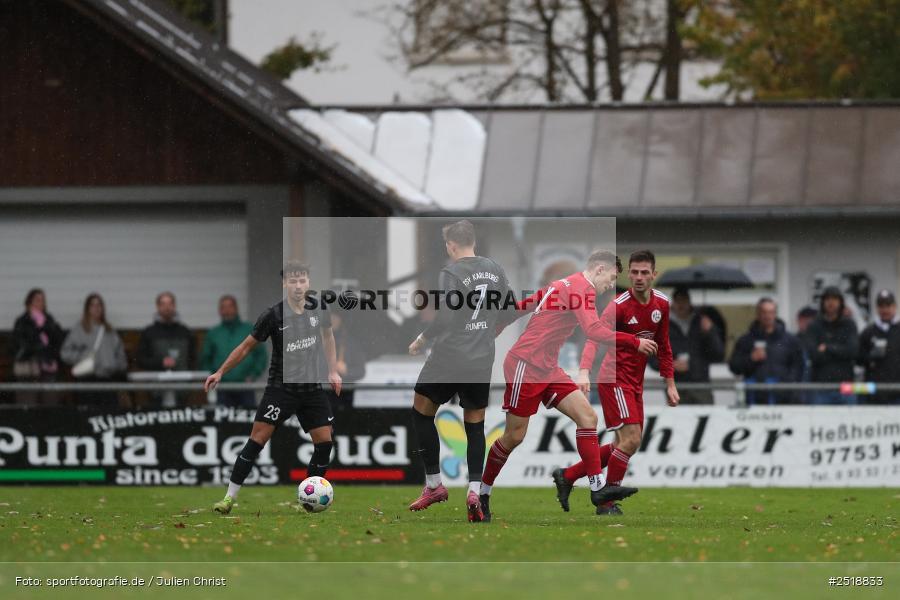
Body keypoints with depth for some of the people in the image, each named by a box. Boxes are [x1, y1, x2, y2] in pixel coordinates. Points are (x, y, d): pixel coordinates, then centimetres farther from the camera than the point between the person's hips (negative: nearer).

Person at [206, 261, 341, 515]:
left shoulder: (318, 308, -2)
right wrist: (220, 373, -4)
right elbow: (247, 346, -2)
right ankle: (229, 498, -9)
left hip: (311, 387, 4)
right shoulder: (273, 315, -13)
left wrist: (333, 370, 14)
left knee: (324, 442, -3)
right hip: (280, 387, -4)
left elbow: (327, 334, 19)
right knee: (257, 440, -12)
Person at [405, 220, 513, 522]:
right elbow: (508, 309, 14)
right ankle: (474, 490, -8)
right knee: (475, 424, 10)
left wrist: (421, 340, -3)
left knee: (422, 410, 14)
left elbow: (445, 317, -18)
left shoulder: (451, 273, -12)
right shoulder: (495, 269, 6)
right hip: (482, 361, 5)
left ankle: (434, 484, 13)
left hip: (449, 358, -5)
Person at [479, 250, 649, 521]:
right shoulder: (582, 287, -14)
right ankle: (482, 493, 14)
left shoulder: (563, 284, 14)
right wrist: (634, 343, -20)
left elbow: (523, 305, 19)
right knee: (515, 436, -3)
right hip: (526, 365, -10)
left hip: (547, 368, 10)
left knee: (587, 417, -4)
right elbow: (593, 330, -26)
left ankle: (598, 486, -11)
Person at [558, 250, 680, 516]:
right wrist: (584, 373, -43)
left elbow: (663, 346, 17)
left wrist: (670, 383, 16)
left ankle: (566, 476, 22)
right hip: (615, 379, -8)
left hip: (635, 383, 8)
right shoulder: (619, 306, -18)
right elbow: (594, 340, -27)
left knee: (626, 444, 9)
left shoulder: (661, 303, 4)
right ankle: (607, 502, -4)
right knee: (630, 439, -16)